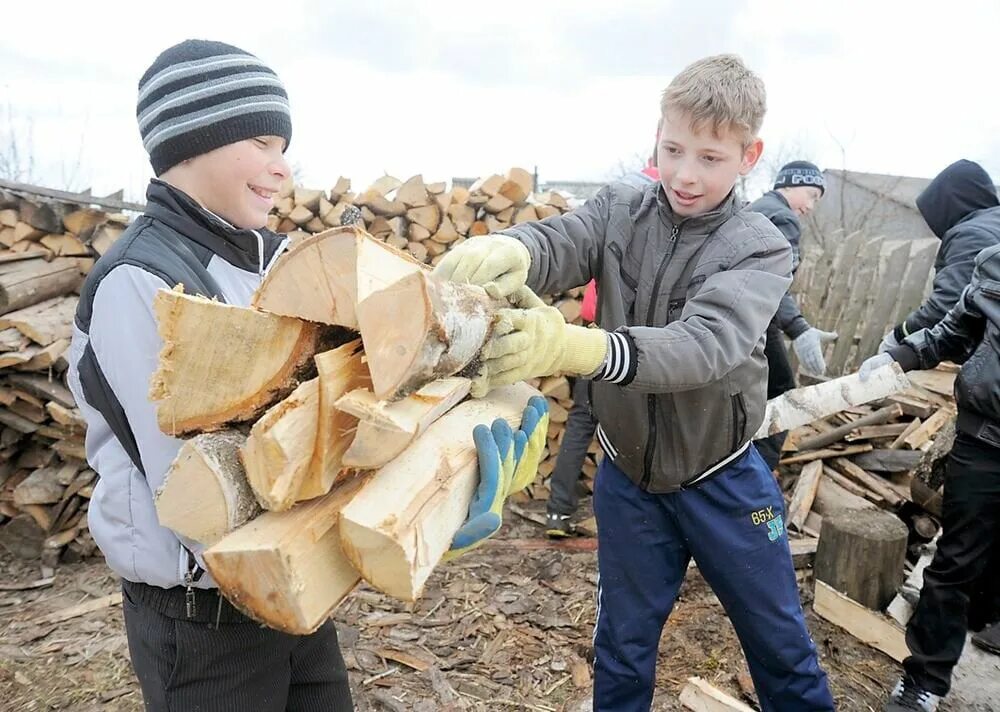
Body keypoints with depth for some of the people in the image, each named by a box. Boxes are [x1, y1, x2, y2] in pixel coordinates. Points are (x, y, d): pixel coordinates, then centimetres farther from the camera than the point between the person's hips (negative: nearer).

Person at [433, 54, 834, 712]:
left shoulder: (760, 248, -16)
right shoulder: (618, 211, -6)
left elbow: (704, 344, -34)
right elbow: (554, 244, -25)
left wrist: (574, 346, -53)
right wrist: (508, 248, -52)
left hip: (722, 479, -1)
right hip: (628, 476, 2)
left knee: (782, 644, 18)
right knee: (623, 645, 20)